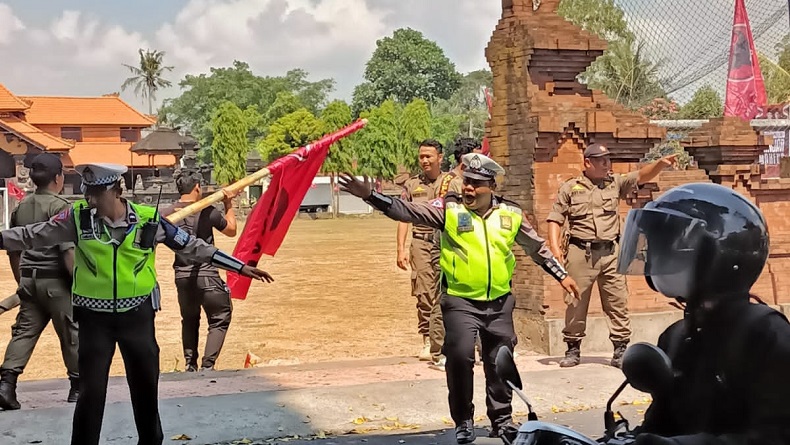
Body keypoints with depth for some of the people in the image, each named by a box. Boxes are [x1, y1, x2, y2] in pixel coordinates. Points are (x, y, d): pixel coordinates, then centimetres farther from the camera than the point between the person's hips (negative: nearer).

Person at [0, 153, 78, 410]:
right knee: (72, 332, 6)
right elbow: (68, 251, -19)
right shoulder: (59, 206, -13)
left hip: (29, 280, 6)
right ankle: (78, 386, 14)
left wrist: (21, 281, 25)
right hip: (56, 281, -6)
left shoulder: (21, 207, 9)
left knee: (24, 331, 8)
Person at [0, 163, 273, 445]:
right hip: (95, 317, -1)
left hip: (137, 315, 1)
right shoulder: (78, 217, -8)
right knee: (91, 390, 3)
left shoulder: (148, 220, -9)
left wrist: (240, 267, -1)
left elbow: (191, 246, -1)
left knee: (146, 385, 14)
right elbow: (34, 235, 1)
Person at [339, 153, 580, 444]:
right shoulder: (448, 209, -6)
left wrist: (561, 274, 20)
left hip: (500, 301, 3)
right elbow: (406, 210, -15)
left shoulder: (510, 214, 2)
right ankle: (463, 421, 10)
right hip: (460, 301, -3)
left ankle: (502, 419, 28)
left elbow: (537, 247, 16)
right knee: (460, 357, -11)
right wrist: (370, 195, -28)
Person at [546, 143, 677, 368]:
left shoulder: (616, 183, 11)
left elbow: (642, 176, -1)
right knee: (575, 303, 4)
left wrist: (660, 164, -19)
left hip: (610, 252, 2)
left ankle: (620, 350, 6)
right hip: (580, 252, -1)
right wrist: (554, 246, -7)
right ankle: (573, 349, 17)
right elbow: (555, 219, 5)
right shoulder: (569, 188, 6)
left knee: (618, 303, 0)